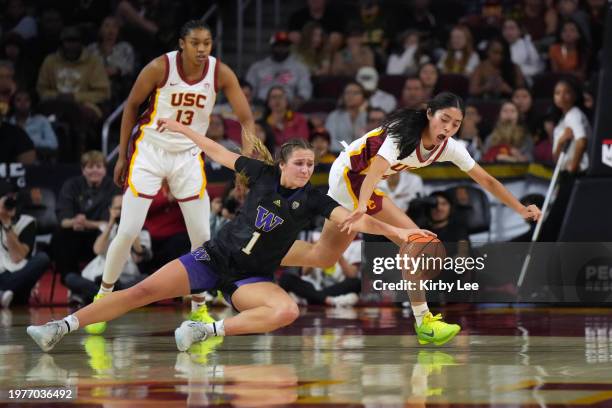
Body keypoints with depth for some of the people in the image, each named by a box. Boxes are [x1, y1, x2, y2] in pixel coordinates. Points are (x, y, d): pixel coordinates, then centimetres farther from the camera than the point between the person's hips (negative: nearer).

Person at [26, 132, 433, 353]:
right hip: (216, 256, 1)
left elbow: (354, 219, -16)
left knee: (288, 311, -33)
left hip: (252, 277, -1)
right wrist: (183, 129, 16)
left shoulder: (312, 198, -6)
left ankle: (208, 330, -30)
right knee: (144, 290, -14)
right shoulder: (264, 174, -2)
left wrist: (397, 232, -29)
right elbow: (221, 153, 10)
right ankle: (64, 326, -14)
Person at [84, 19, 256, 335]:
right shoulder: (160, 68, -17)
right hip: (150, 152, -2)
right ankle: (103, 299, 13)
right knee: (127, 232, -5)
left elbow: (246, 118, -12)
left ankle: (199, 309, 12)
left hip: (188, 156, 2)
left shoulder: (221, 74, -12)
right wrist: (122, 155, -2)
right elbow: (131, 105, -4)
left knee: (202, 236, -3)